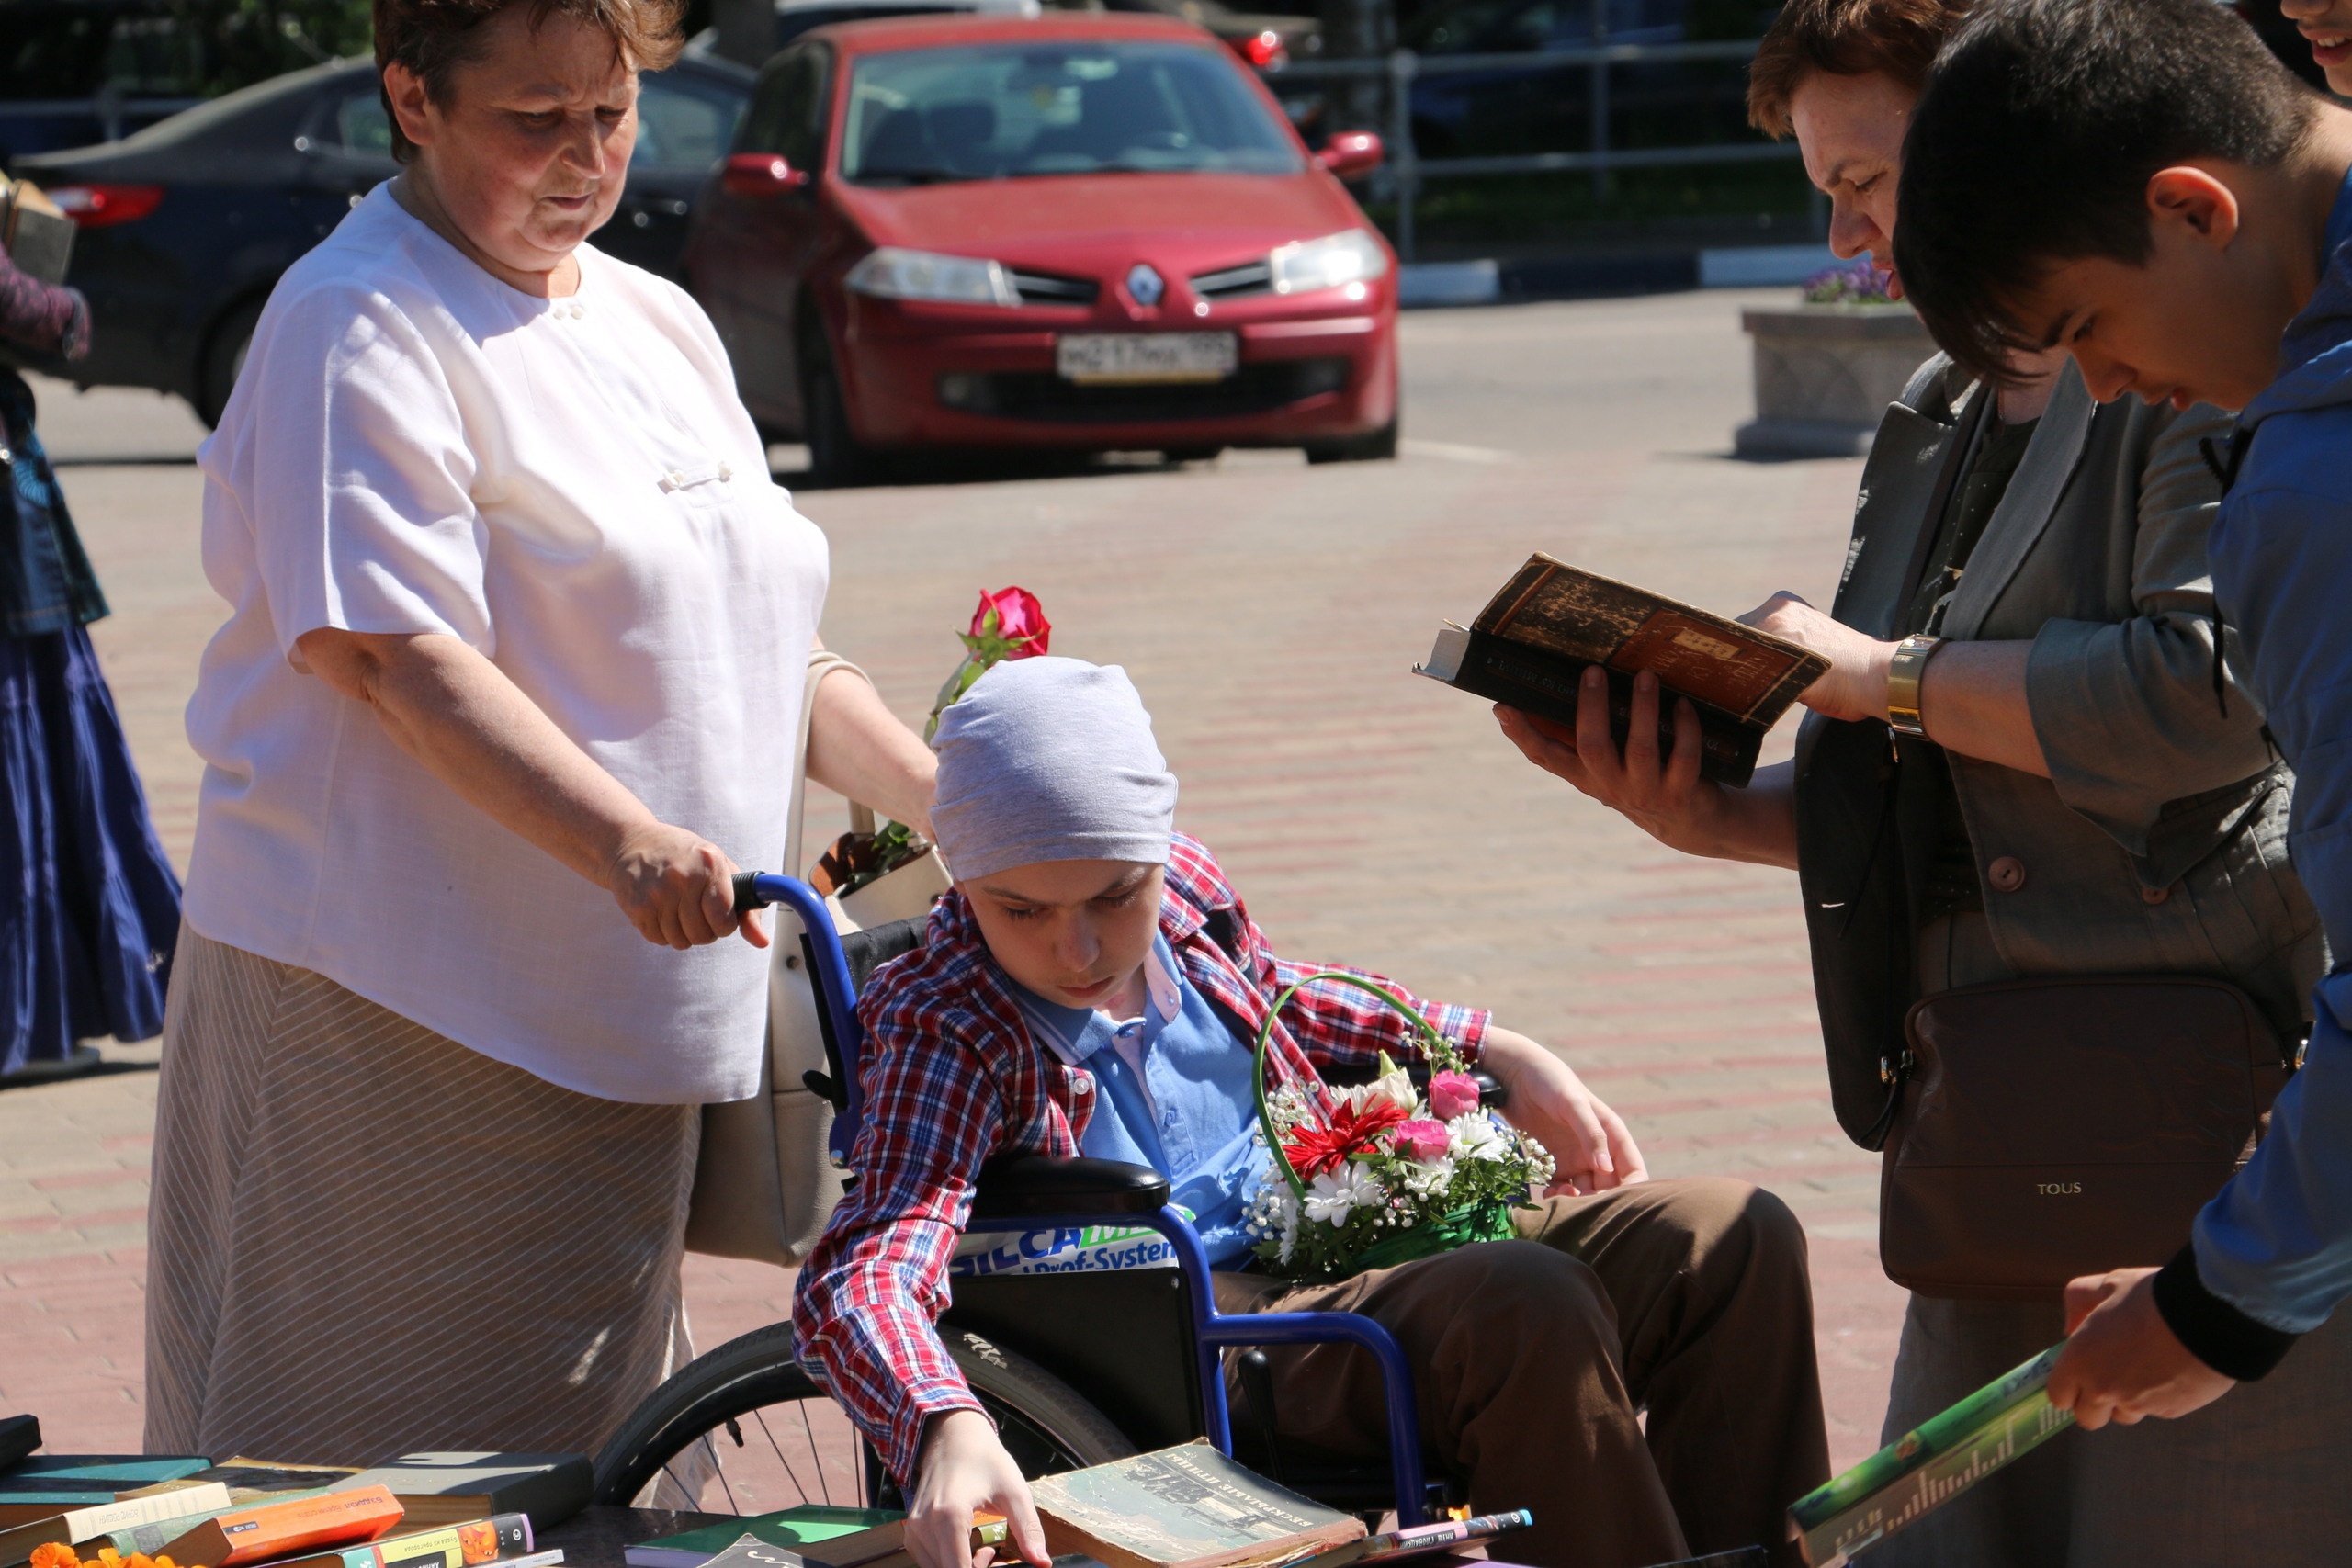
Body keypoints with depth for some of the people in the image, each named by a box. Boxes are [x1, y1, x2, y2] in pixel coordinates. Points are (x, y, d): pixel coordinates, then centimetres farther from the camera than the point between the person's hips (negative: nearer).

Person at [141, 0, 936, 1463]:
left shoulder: (657, 324, 16)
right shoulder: (357, 326, -10)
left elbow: (761, 640, 21)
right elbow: (395, 655, -21)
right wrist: (624, 841, -33)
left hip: (607, 1017, 8)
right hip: (394, 1012, -8)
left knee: (582, 1478, 10)